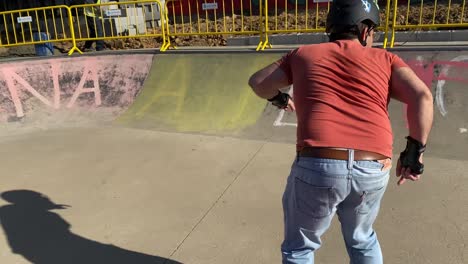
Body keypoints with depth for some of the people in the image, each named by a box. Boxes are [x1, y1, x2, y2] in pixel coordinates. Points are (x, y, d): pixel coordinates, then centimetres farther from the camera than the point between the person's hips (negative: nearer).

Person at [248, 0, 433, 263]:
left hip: (317, 165, -2)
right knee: (362, 241, 31)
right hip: (374, 171, 2)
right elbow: (422, 96, 0)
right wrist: (415, 151, 7)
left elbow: (258, 83, 20)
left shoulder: (304, 54, 16)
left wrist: (280, 99, 38)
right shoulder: (385, 58, 15)